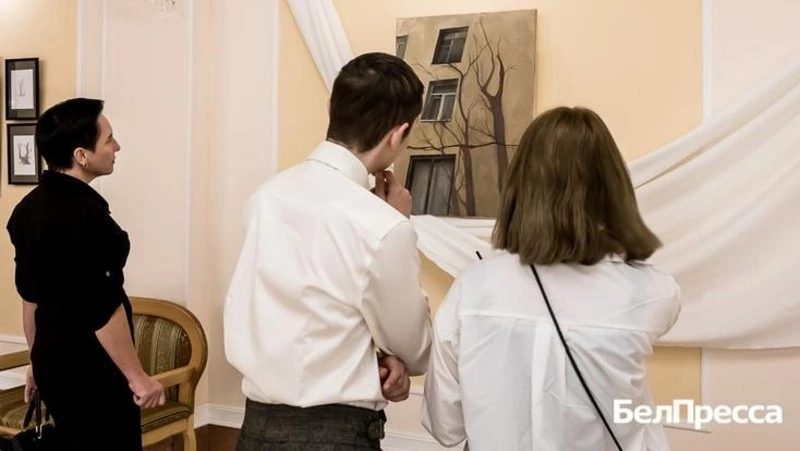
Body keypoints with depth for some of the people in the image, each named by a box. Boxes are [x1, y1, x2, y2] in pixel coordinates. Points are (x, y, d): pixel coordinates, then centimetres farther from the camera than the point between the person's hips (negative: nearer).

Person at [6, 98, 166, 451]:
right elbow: (104, 309, -23)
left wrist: (38, 360, 21)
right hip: (93, 371, -9)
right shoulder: (86, 215, -23)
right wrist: (138, 378, -15)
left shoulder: (29, 208, 5)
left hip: (54, 361, 9)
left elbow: (30, 293, 12)